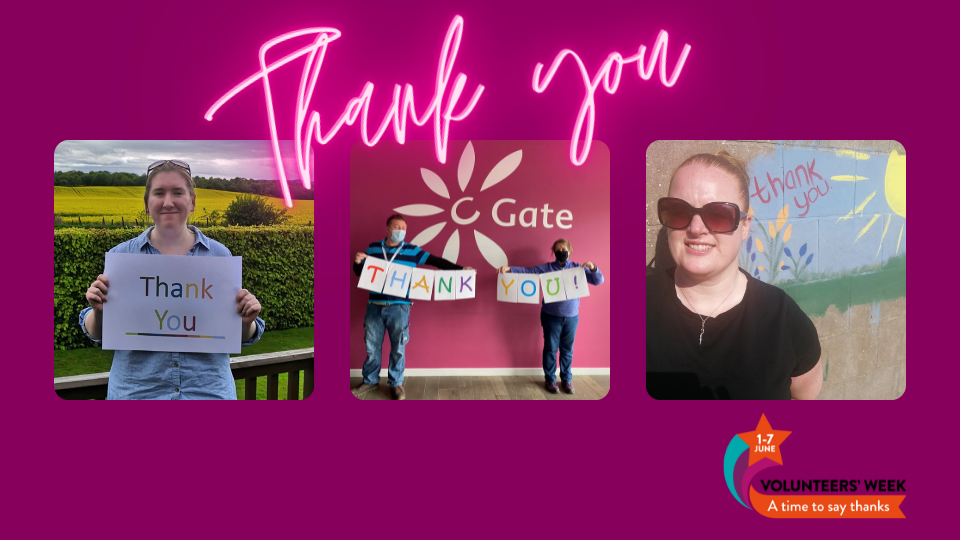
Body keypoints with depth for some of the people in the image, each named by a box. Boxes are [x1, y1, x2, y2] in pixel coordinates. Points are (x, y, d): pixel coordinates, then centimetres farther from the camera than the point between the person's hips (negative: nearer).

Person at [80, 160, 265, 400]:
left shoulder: (220, 255, 1)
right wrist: (99, 311, -16)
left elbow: (240, 337, 5)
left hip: (209, 389, 0)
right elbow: (97, 333, 4)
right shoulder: (120, 255, 1)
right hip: (136, 389, 0)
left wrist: (247, 321, -16)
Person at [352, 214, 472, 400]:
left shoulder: (412, 251, 2)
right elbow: (360, 273, 14)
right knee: (372, 346, 9)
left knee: (398, 347, 4)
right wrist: (357, 262, -8)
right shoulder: (373, 247, 7)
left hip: (399, 306, -1)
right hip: (374, 305, 2)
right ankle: (370, 381, 26)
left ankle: (396, 383, 19)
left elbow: (436, 261, 0)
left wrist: (460, 269, -7)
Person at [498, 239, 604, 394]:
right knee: (550, 349, 7)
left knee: (567, 350, 11)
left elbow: (598, 281, -2)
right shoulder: (547, 268, -2)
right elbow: (527, 271, -8)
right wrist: (509, 269, -22)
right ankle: (550, 380, 21)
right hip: (551, 316, -1)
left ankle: (567, 380, 25)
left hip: (571, 316, 1)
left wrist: (593, 268, -22)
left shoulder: (577, 268, 1)